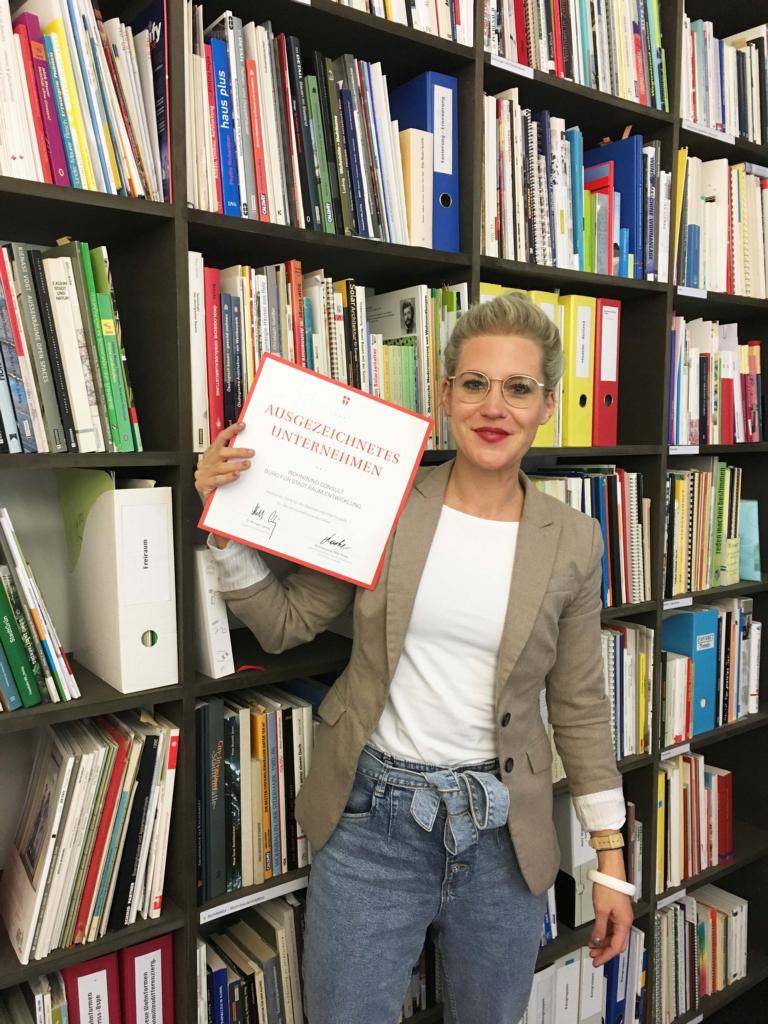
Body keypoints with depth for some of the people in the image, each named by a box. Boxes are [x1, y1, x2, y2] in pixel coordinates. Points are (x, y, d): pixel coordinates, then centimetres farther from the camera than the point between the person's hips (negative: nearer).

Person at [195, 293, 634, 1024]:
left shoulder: (571, 540, -3)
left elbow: (580, 708, 3)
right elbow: (285, 624, 0)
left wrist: (610, 857, 5)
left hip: (500, 832, 2)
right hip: (370, 819, -1)